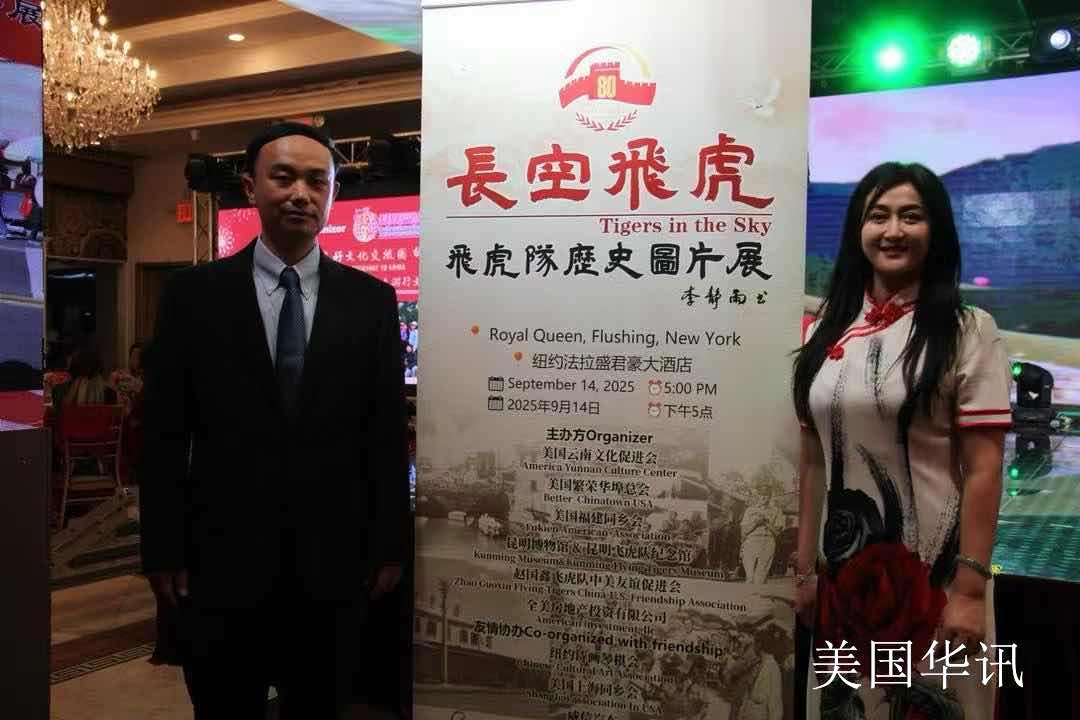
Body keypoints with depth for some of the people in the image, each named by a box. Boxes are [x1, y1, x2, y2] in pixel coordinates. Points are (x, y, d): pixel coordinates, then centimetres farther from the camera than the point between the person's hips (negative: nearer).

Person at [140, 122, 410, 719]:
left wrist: (390, 544, 2)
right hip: (222, 557, 0)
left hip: (333, 560, 1)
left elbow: (386, 432, 3)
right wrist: (162, 549, -1)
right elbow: (164, 432, 1)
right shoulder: (194, 294, 0)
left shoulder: (371, 299, 2)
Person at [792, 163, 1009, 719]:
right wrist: (805, 568, 6)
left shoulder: (968, 330, -6)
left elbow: (983, 469, -10)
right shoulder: (828, 329, 4)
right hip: (844, 569, 4)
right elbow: (813, 460, 5)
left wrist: (970, 588, -14)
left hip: (933, 570, -3)